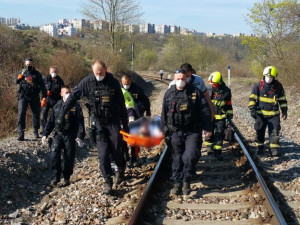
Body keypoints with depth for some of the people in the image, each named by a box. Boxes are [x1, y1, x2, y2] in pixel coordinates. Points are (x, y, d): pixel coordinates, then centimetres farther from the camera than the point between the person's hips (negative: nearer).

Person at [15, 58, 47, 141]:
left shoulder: (37, 74, 1)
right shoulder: (22, 72, 7)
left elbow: (42, 86, -3)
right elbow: (17, 81, -2)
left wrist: (44, 98, -12)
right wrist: (19, 77, -26)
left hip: (34, 97, 0)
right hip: (23, 96, 0)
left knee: (36, 114, 9)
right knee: (21, 114, -10)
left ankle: (36, 132, 28)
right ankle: (21, 134, -11)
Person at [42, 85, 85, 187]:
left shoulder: (76, 106, -1)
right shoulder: (57, 106, 9)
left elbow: (80, 122, -5)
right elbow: (51, 121, 13)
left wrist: (80, 136, -16)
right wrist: (45, 134, 6)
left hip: (70, 136, -2)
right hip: (58, 134, 2)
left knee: (69, 158, 1)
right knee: (54, 154, -14)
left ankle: (67, 178, 18)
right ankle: (56, 176, 1)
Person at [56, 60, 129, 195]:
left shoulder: (113, 83, -6)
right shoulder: (87, 82, -6)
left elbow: (122, 105, 1)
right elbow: (72, 97, 0)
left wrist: (125, 125, 3)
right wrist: (61, 115, -2)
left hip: (113, 122, 0)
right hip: (98, 123, 1)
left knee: (115, 150, 4)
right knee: (103, 154, -2)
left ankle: (121, 169, 35)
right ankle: (108, 181, 10)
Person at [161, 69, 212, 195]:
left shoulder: (195, 92, 0)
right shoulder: (169, 94, 7)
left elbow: (205, 111, 0)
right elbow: (164, 114, 13)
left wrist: (207, 128, -4)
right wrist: (164, 130, 12)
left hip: (193, 132, -2)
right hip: (176, 132, 3)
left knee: (191, 156, -14)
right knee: (177, 158, 8)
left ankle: (186, 180, 6)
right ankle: (177, 183, 19)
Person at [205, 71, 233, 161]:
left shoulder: (226, 91, -2)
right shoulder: (209, 89, -1)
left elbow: (228, 104, 10)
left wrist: (229, 113, 8)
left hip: (221, 117, -1)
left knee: (219, 135, -4)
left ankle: (217, 151, 1)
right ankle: (210, 148, 31)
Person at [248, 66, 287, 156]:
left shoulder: (278, 86, 0)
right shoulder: (258, 85, -6)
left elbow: (282, 100, 10)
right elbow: (252, 98, -4)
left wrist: (284, 111, 7)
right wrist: (252, 109, -13)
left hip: (274, 114, 0)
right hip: (260, 114, 0)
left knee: (274, 132, -5)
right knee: (260, 132, 10)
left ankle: (274, 149, 0)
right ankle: (260, 147, 25)